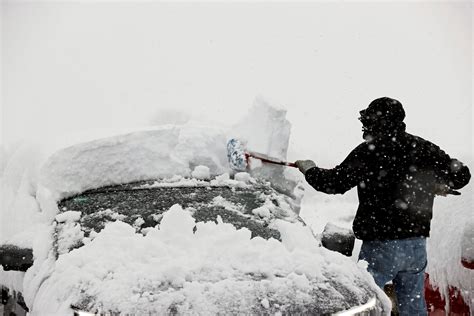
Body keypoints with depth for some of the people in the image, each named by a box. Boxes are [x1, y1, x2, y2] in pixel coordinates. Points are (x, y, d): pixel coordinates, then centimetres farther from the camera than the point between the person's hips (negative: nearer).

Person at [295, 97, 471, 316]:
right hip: (417, 244, 6)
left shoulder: (371, 150, -11)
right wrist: (442, 186, 30)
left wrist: (310, 170, 7)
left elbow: (335, 183, -10)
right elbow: (461, 174, 12)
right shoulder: (423, 148, 5)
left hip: (381, 245, -6)